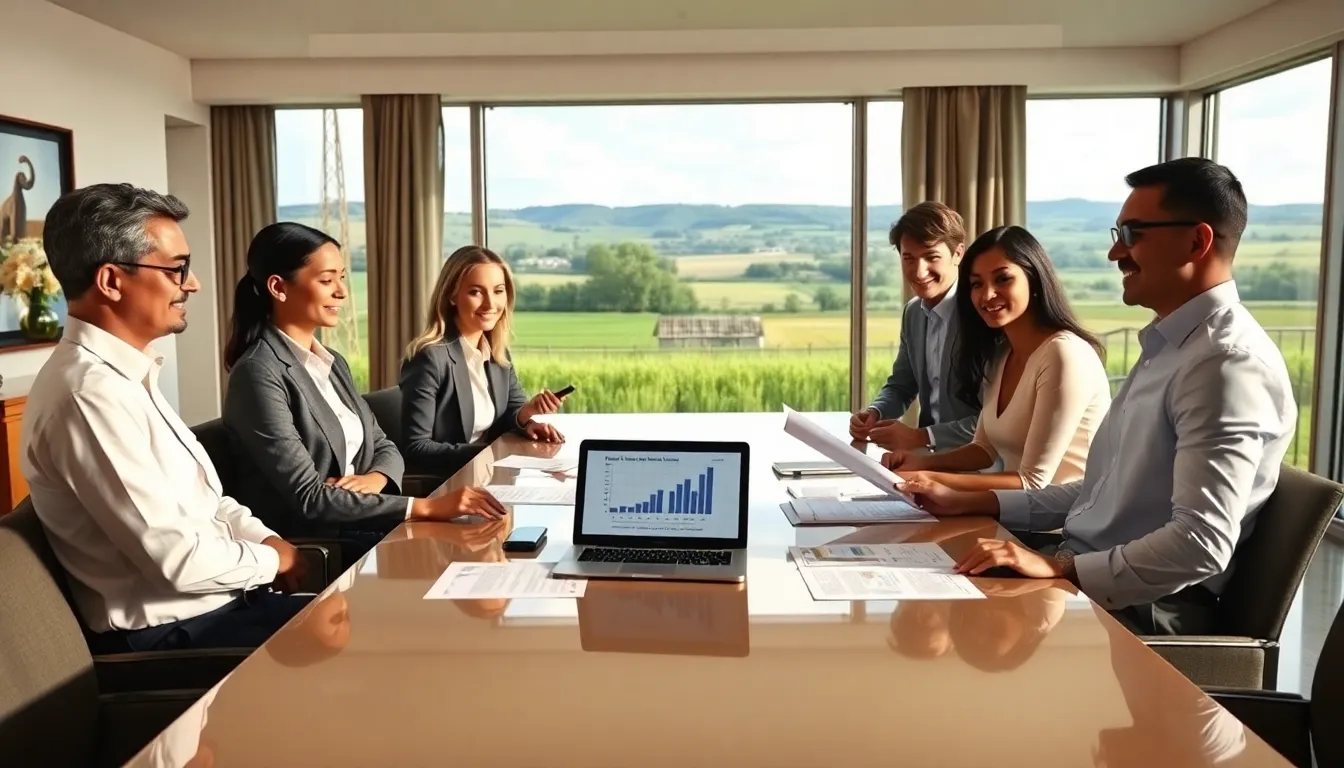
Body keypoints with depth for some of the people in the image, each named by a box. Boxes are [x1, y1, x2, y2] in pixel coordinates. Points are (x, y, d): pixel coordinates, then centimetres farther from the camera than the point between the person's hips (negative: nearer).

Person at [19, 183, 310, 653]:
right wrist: (272, 560, -8)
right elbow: (179, 560, -25)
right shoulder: (91, 393, -24)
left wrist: (267, 539, -1)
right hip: (172, 637, -9)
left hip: (207, 605, 9)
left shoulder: (122, 375, 8)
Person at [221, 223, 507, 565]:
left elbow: (384, 446, 13)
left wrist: (375, 478, -11)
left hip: (355, 526, 7)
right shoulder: (259, 374, -15)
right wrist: (426, 507, -26)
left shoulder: (332, 362, 12)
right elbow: (308, 499, -21)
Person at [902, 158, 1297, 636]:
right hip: (1086, 577, 9)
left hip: (1139, 606, -9)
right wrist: (973, 503, 12)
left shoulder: (1227, 362, -19)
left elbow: (1201, 544, -27)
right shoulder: (1169, 345, 13)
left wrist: (1059, 568, -27)